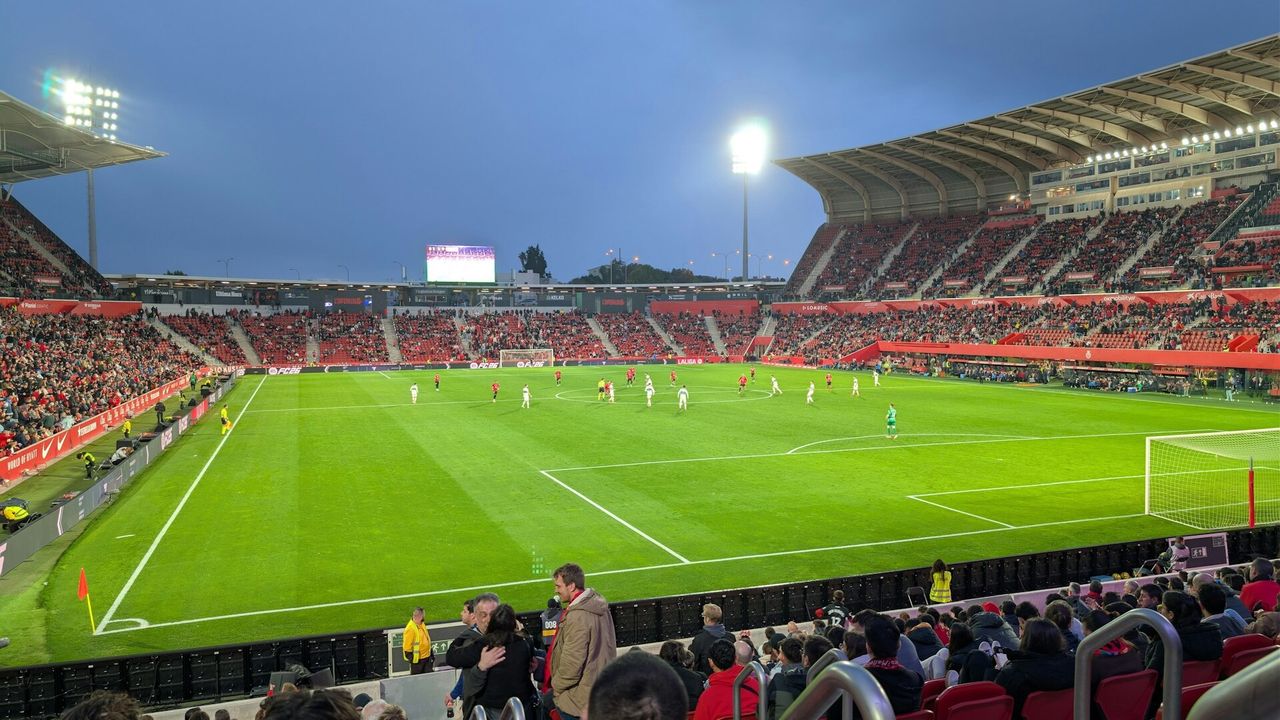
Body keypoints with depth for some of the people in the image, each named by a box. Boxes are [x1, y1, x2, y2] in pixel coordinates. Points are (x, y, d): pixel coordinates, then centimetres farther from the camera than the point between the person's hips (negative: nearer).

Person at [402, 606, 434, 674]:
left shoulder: (422, 624, 5)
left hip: (427, 656, 8)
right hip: (417, 658, -8)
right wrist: (410, 656, -19)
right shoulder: (410, 628, -21)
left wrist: (431, 652, 20)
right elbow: (407, 645, -20)